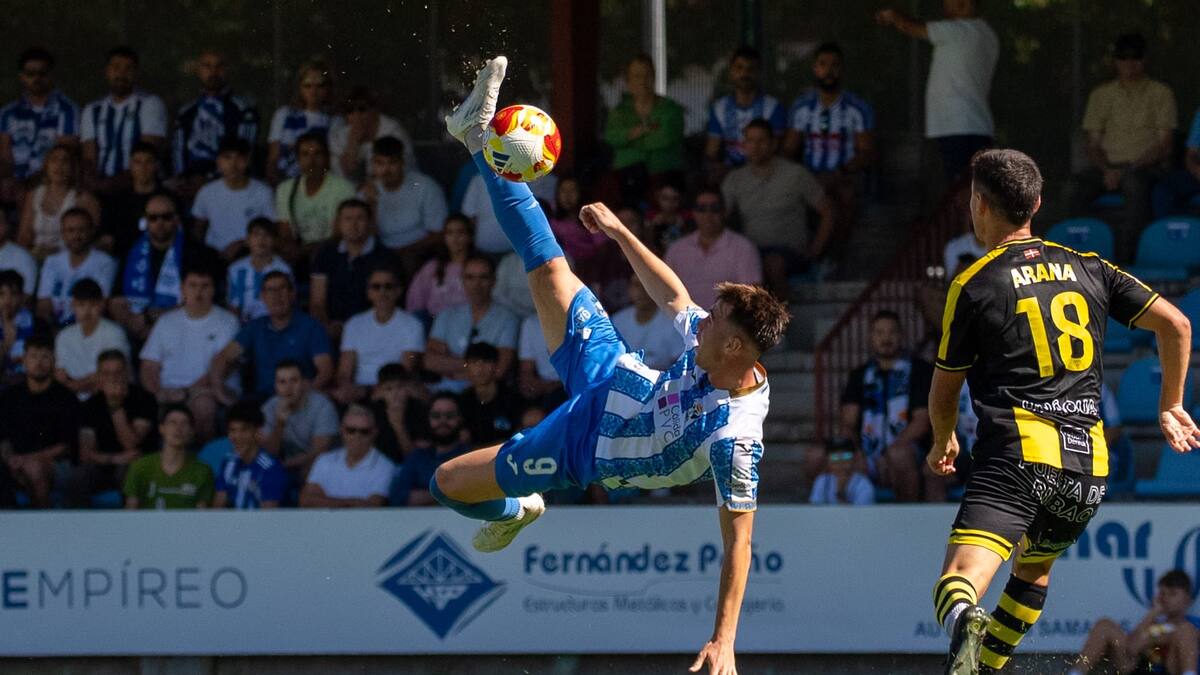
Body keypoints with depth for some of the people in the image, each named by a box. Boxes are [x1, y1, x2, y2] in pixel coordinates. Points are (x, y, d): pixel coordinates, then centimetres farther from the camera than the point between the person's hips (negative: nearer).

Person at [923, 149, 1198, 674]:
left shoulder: (973, 285, 4)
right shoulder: (1088, 268, 15)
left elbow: (945, 390, 13)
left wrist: (942, 443, 34)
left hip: (1017, 453, -5)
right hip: (1089, 460, 5)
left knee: (957, 584, -20)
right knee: (1035, 570, 31)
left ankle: (965, 629, -51)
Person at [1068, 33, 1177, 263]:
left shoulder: (1160, 93, 10)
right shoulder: (1101, 95, 19)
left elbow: (1165, 146, 2)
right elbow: (1093, 145, 14)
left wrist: (1132, 167, -13)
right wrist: (1106, 170, -8)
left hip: (1148, 167, -3)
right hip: (1109, 166, 3)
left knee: (1135, 182, -40)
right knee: (1078, 184, -31)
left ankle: (1123, 258, -45)